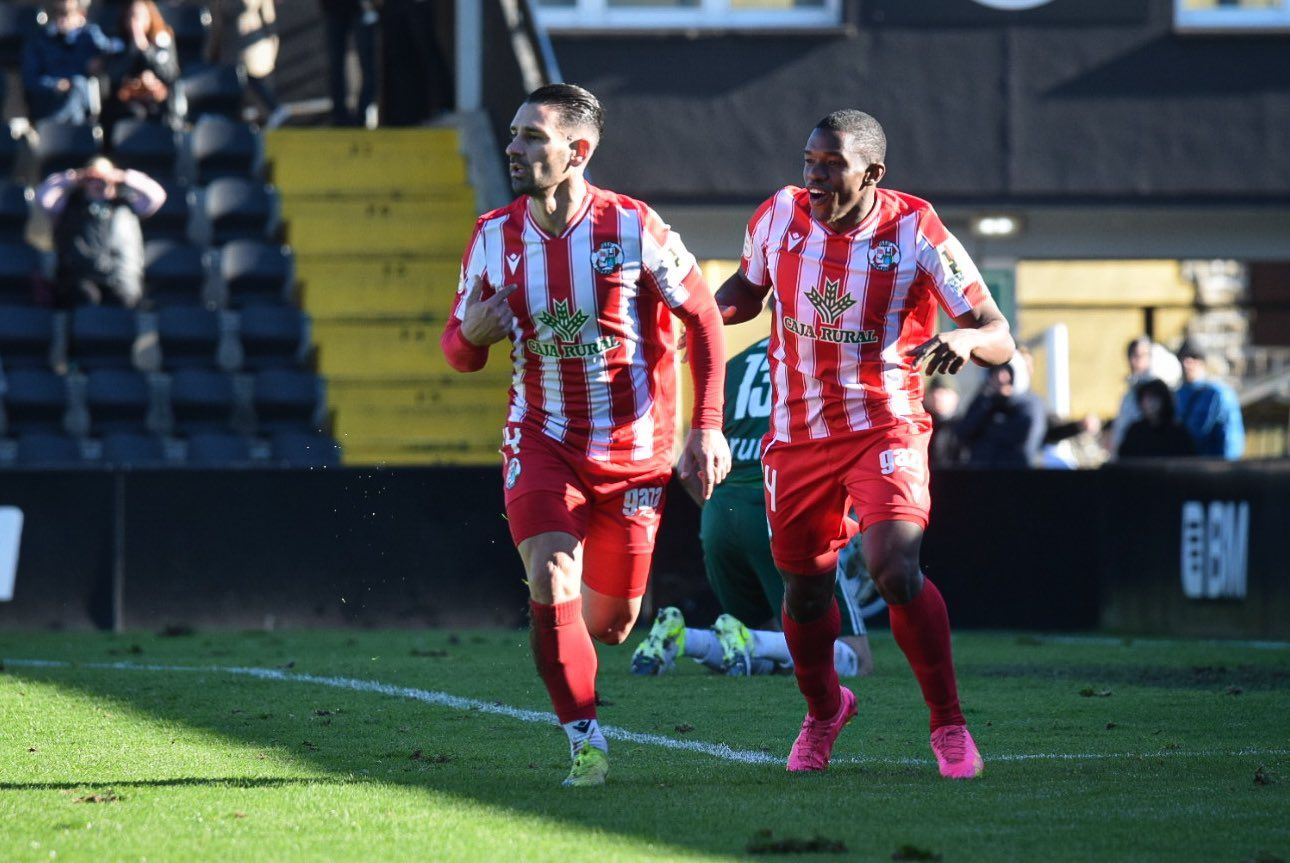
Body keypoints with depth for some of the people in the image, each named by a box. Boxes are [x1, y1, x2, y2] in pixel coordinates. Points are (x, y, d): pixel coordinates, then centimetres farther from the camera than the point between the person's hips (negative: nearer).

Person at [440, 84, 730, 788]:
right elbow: (458, 352, 6)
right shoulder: (493, 237, -3)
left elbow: (703, 318, -2)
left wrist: (706, 427, -7)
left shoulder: (633, 228, -12)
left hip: (633, 453, -1)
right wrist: (473, 334, -19)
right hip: (541, 444, 1)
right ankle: (585, 741, -4)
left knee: (609, 622, 7)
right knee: (551, 588, -20)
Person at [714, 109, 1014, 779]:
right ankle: (823, 710, 41)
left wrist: (966, 339, -36)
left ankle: (948, 723, -8)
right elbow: (746, 289, 17)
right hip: (796, 436, 4)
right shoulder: (779, 217, -4)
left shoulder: (915, 234, -14)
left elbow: (1000, 338, -12)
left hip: (885, 428, -4)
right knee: (804, 591, 12)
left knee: (894, 569, -23)